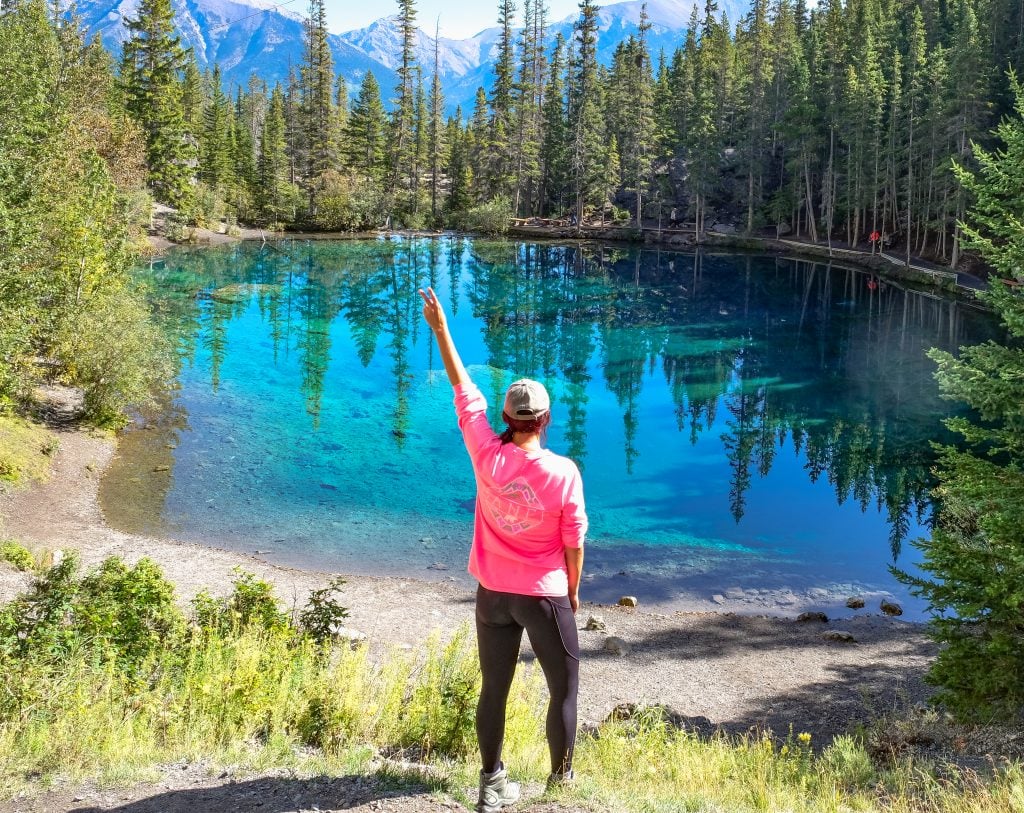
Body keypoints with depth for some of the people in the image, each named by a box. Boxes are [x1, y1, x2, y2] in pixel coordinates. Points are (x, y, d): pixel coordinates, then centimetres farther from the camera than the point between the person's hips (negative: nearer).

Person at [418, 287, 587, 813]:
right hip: (545, 595, -3)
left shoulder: (487, 455, -14)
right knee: (563, 688, 16)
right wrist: (573, 590, 8)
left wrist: (440, 327, 5)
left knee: (494, 690, 14)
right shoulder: (564, 472, -18)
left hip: (494, 593, 3)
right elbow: (573, 541, -9)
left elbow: (463, 388, -4)